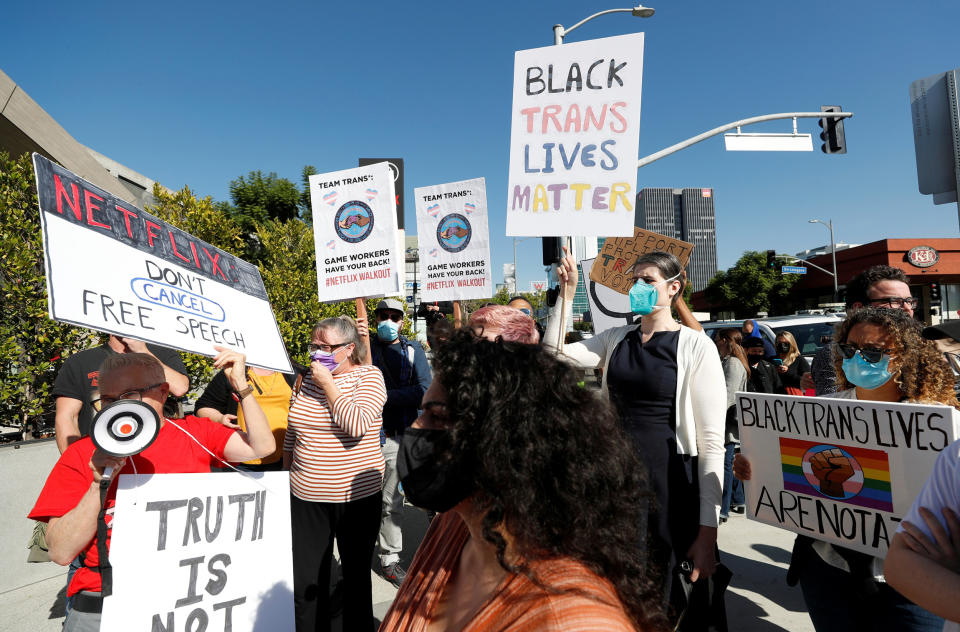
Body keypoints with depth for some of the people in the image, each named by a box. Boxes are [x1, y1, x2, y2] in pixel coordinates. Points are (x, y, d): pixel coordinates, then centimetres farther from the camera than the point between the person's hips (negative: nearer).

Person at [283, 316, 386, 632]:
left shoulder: (369, 376, -8)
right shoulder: (307, 380, 6)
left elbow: (357, 425, -25)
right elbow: (291, 437, 16)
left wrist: (327, 384, -19)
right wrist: (288, 477, 16)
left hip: (357, 497, -4)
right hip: (306, 499, 4)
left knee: (356, 575, 14)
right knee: (305, 582, 10)